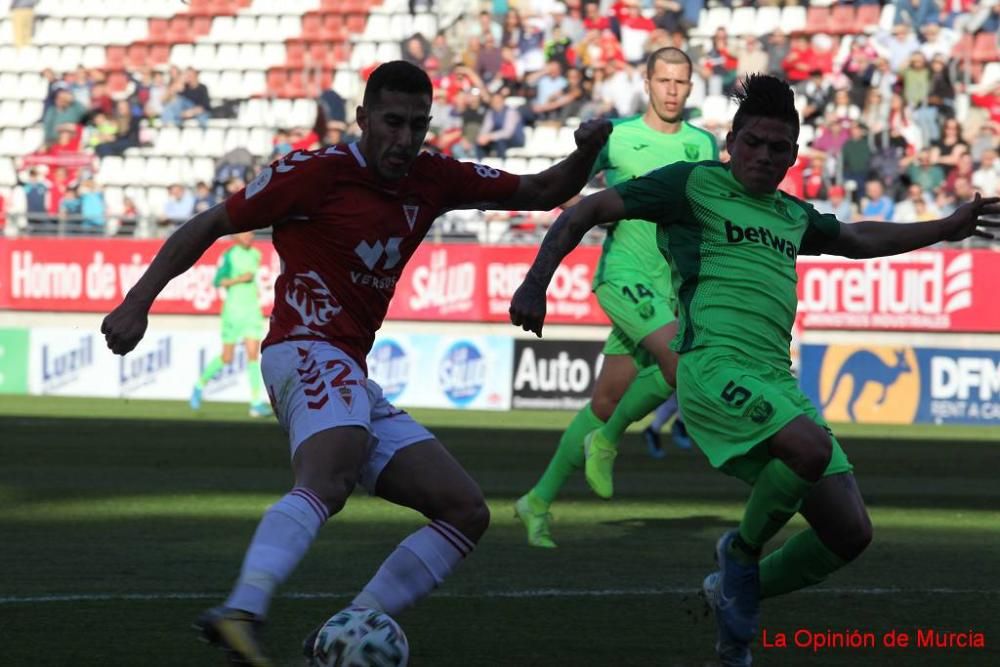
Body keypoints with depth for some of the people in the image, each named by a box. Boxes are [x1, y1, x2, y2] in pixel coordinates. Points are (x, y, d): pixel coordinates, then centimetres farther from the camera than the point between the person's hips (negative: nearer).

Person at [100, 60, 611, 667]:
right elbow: (208, 226, 3)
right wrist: (138, 303, -4)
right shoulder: (316, 172, -3)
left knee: (467, 513, 5)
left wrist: (586, 155, 2)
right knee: (329, 480, -38)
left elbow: (540, 193, 23)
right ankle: (240, 615, -59)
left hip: (352, 379, 9)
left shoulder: (432, 180, 15)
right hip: (309, 351, -9)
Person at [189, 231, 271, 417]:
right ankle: (200, 385, 26)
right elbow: (218, 281, -13)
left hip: (252, 311, 4)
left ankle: (256, 403, -10)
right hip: (233, 311, -4)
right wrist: (239, 279, -22)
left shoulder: (255, 255, 10)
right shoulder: (229, 256, -8)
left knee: (253, 355, -8)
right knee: (226, 358, 1)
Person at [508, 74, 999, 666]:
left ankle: (737, 594, 21)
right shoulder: (694, 184, 6)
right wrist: (535, 285, -3)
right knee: (812, 446, -35)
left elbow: (860, 239, 45)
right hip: (715, 367, -7)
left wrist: (948, 228, 45)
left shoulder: (792, 216, 24)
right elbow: (585, 213, 7)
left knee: (850, 533, -2)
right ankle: (743, 550, -7)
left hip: (777, 383, 7)